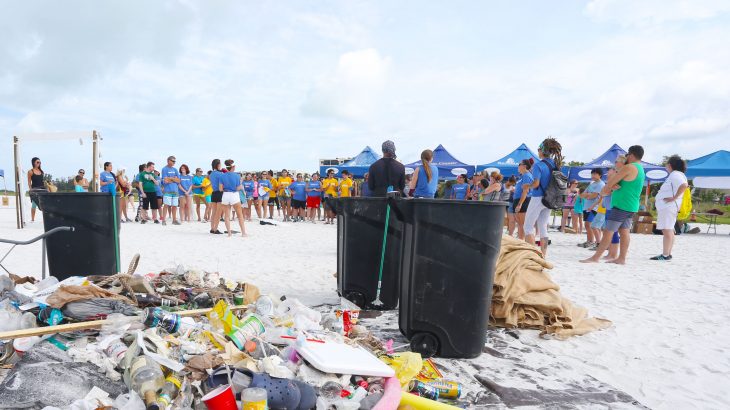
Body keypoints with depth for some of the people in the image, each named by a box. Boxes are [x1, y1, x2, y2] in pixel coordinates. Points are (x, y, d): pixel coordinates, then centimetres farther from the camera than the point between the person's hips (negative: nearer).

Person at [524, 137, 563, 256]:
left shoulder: (538, 165, -13)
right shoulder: (555, 165, 8)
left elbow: (536, 183, -21)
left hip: (538, 198, -7)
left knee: (528, 226, 3)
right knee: (543, 227, 12)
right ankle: (543, 256, 13)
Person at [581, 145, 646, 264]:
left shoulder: (629, 167, -13)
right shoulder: (641, 170, 18)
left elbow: (610, 181, -9)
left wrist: (605, 189, 10)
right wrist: (613, 187, -5)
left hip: (621, 205, -10)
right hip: (631, 206, 10)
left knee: (608, 231, -8)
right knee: (624, 231, 8)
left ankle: (595, 257, -6)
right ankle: (621, 258, 9)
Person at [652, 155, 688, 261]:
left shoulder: (675, 174, -12)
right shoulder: (674, 175, 20)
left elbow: (684, 185, -30)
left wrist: (674, 198, -24)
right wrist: (657, 198, 16)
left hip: (668, 207, -11)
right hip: (666, 207, 11)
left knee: (667, 230, -10)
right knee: (669, 230, 13)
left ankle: (665, 255, -10)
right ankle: (667, 254, 19)